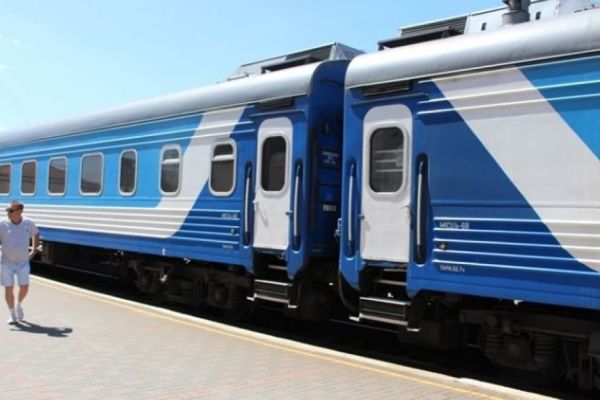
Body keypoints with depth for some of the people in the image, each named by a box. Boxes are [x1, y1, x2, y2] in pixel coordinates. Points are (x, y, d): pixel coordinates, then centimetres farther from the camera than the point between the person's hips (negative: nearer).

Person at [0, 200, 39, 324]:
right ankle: (12, 315, 19)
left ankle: (19, 305, 30)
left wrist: (33, 250, 10)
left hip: (23, 262, 1)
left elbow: (36, 234, 18)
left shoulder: (28, 223, -2)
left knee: (24, 287, -2)